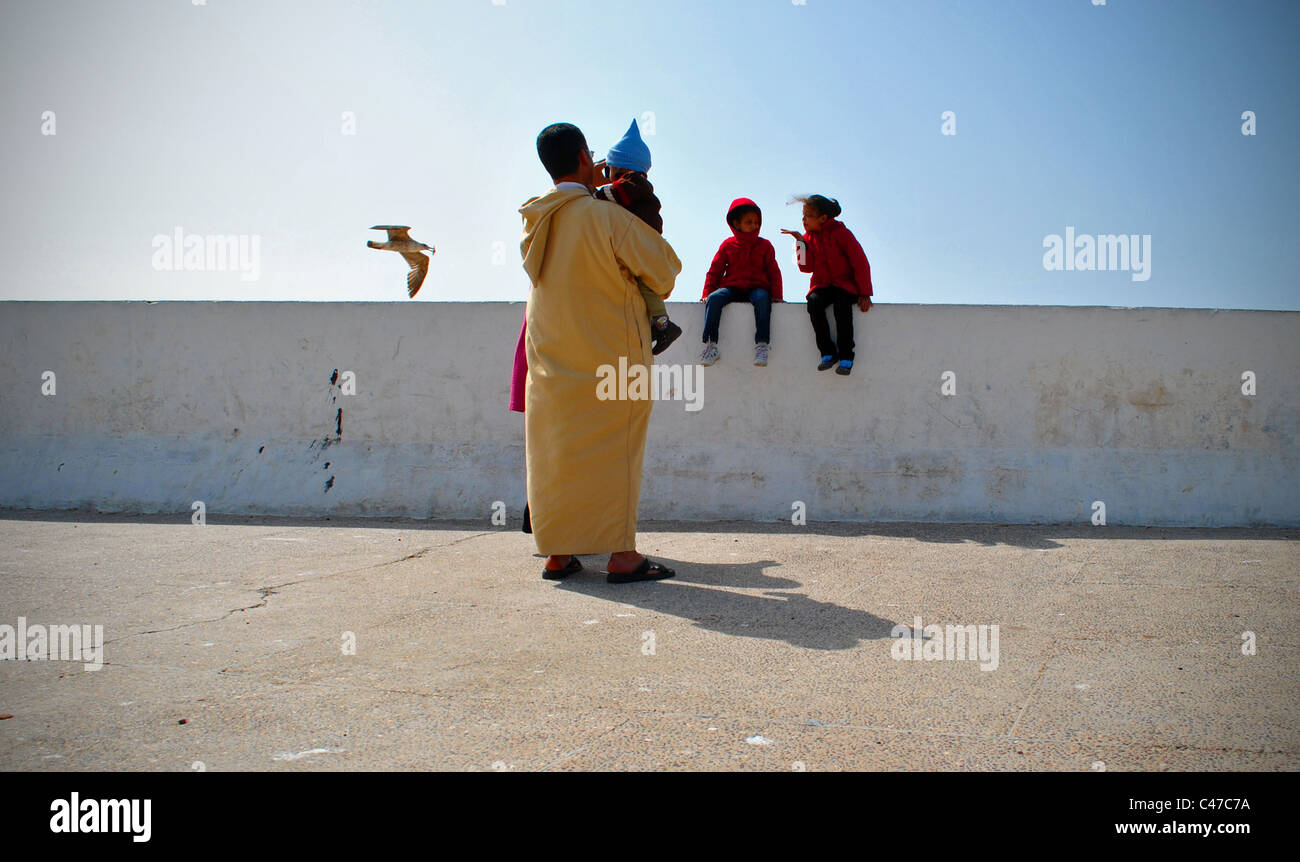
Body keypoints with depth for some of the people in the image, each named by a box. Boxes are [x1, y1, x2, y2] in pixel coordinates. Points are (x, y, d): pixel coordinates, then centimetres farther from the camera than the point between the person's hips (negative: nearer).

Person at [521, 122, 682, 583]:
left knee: (555, 453, 9)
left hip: (550, 354, 5)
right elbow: (664, 268, -8)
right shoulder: (608, 217, -14)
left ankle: (557, 553, 13)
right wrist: (657, 289, 15)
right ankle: (622, 554, 1)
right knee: (613, 450, 1)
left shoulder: (534, 221, 2)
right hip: (611, 354, -5)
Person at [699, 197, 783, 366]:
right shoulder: (728, 244, 13)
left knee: (762, 299, -37)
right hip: (732, 288, 1)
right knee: (714, 299, -31)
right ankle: (711, 344, -33)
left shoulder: (764, 245, 13)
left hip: (757, 287, -1)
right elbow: (715, 270, 13)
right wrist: (707, 293, 2)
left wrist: (776, 295, -3)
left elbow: (774, 272, 11)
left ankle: (762, 344, -39)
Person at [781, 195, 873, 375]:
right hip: (822, 285, 4)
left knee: (842, 304, -36)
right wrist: (801, 242, -11)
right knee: (813, 302, -30)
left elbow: (861, 264, -9)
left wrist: (864, 294, -12)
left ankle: (846, 356, -26)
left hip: (845, 284, -4)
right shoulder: (809, 236, 7)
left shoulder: (841, 233, -9)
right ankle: (828, 352, -24)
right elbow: (806, 267, -3)